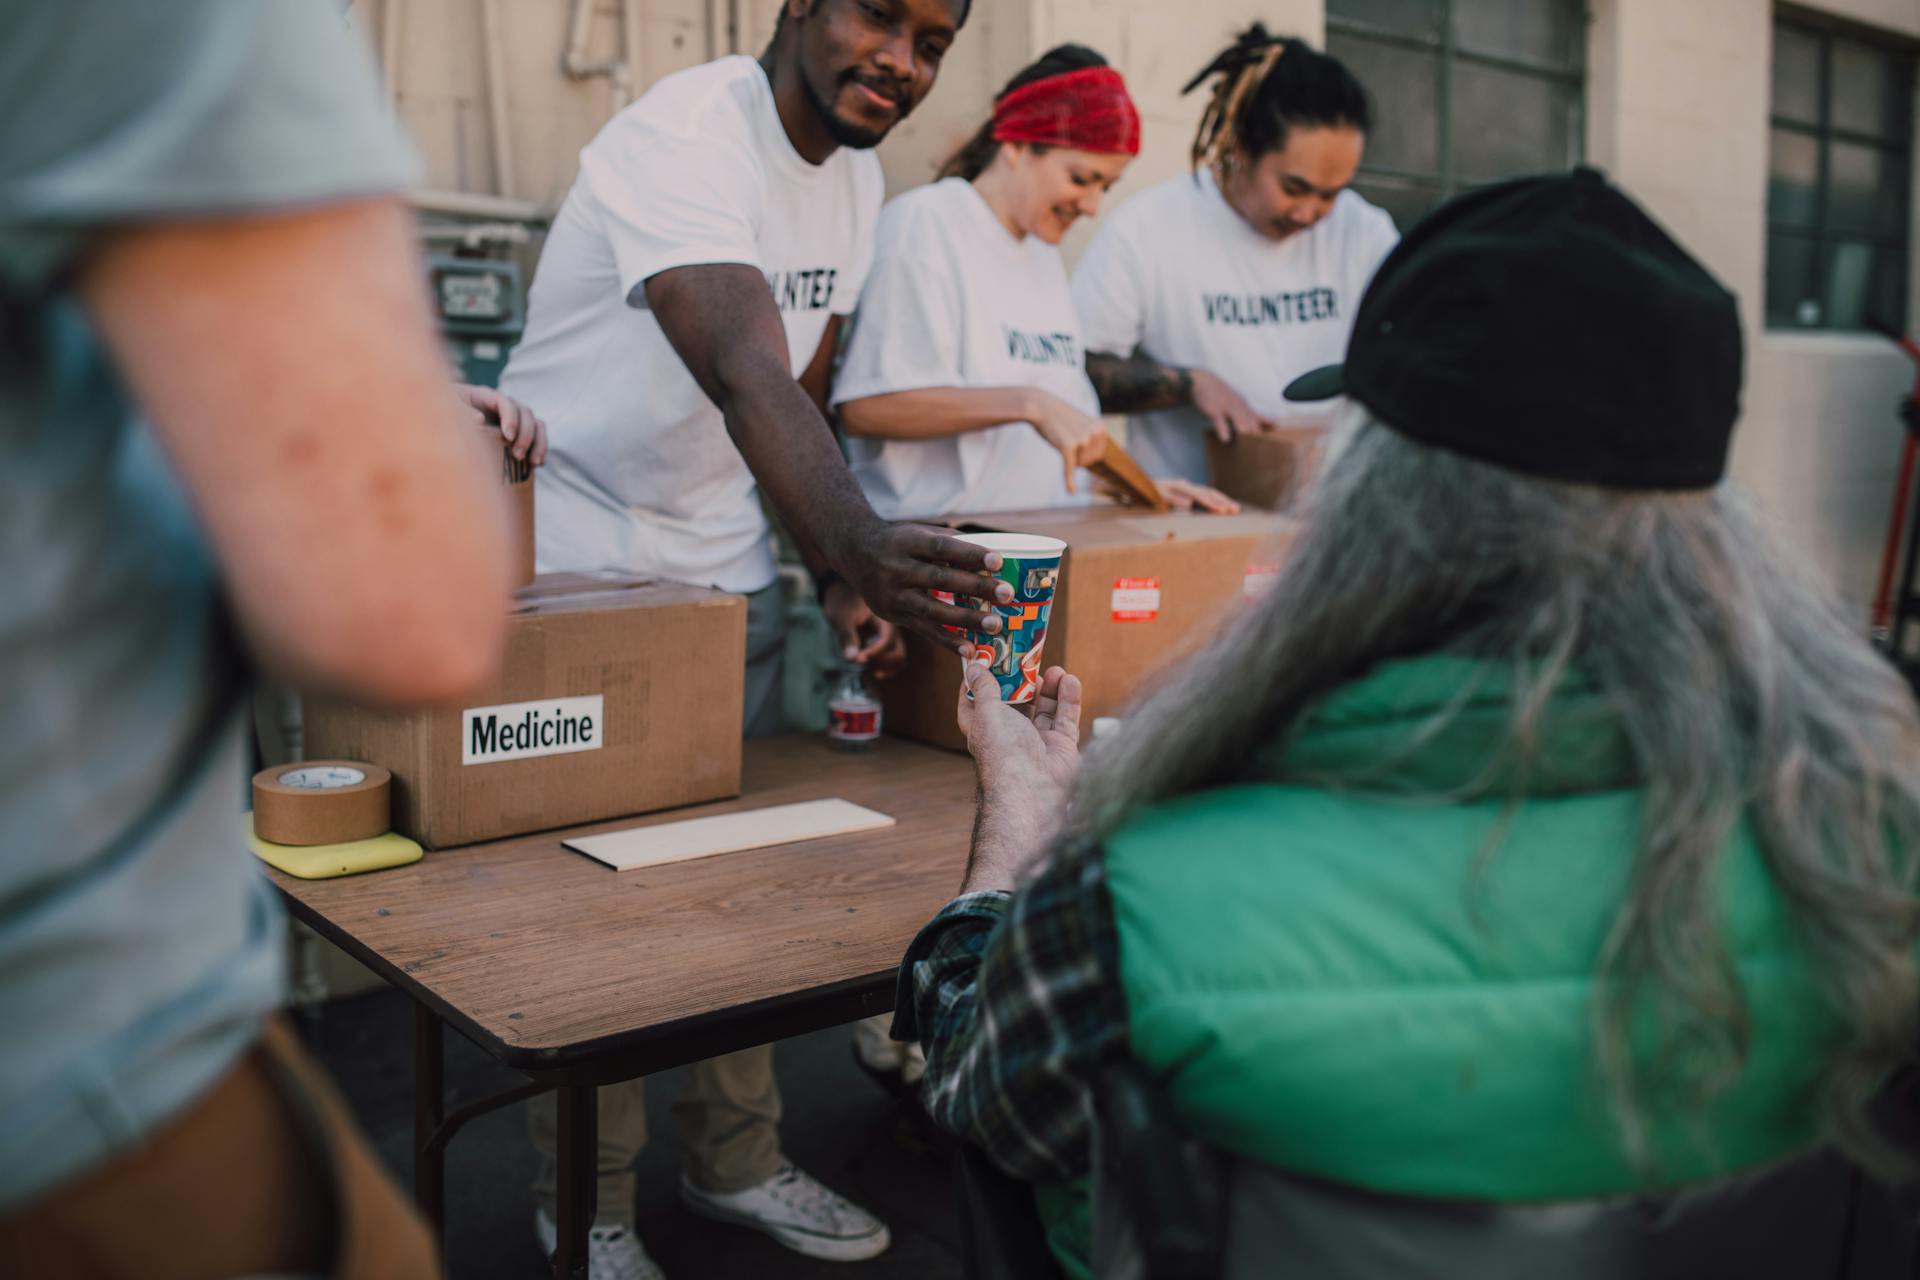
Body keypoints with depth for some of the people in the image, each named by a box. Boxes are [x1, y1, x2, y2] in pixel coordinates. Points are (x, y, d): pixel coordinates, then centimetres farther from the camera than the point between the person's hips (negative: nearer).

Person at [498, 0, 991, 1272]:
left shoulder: (857, 173, 5)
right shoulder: (684, 140, -23)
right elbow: (748, 381, -39)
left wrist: (837, 569, -3)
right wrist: (861, 542, -55)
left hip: (730, 580, 7)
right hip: (573, 573, -7)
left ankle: (737, 1163, 29)